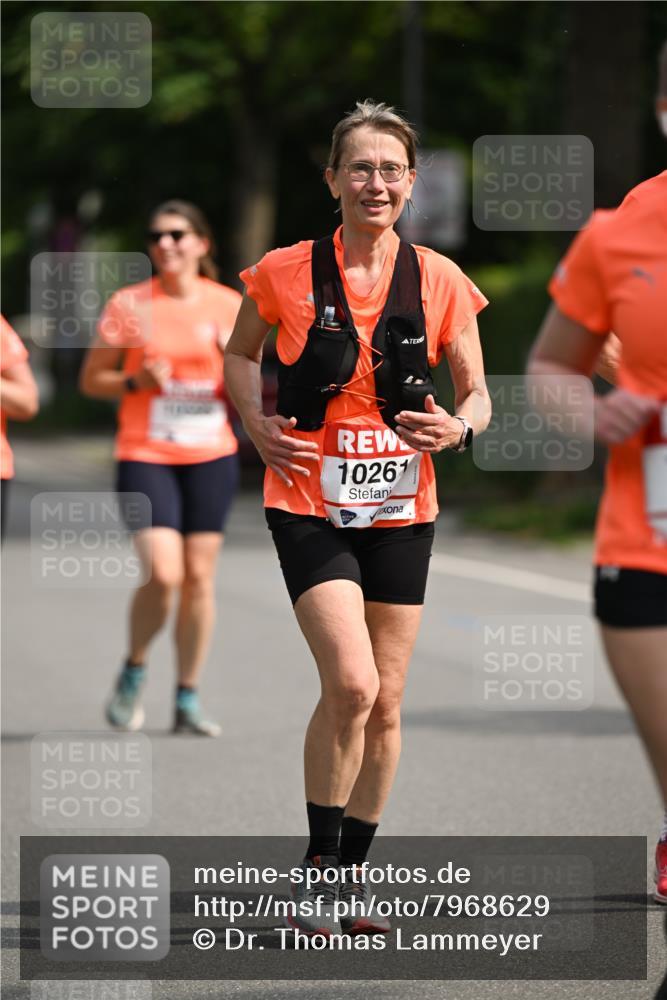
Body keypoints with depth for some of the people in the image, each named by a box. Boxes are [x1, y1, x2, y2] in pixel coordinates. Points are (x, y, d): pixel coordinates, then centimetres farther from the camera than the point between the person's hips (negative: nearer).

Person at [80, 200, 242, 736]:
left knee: (199, 576, 3)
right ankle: (134, 673, 10)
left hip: (212, 456, 3)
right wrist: (138, 381, -14)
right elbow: (91, 379, 4)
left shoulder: (229, 306, 4)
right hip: (146, 456, -3)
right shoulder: (129, 305, -2)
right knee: (162, 574, -15)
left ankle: (188, 700, 13)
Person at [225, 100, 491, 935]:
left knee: (386, 703, 7)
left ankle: (352, 873, 23)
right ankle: (317, 864, -3)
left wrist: (457, 428, -15)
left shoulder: (439, 281, 0)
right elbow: (239, 353, 13)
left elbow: (476, 393, 7)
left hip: (400, 511, 3)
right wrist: (257, 423, -4)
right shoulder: (286, 273, -4)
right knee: (351, 685, -19)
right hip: (309, 504, -3)